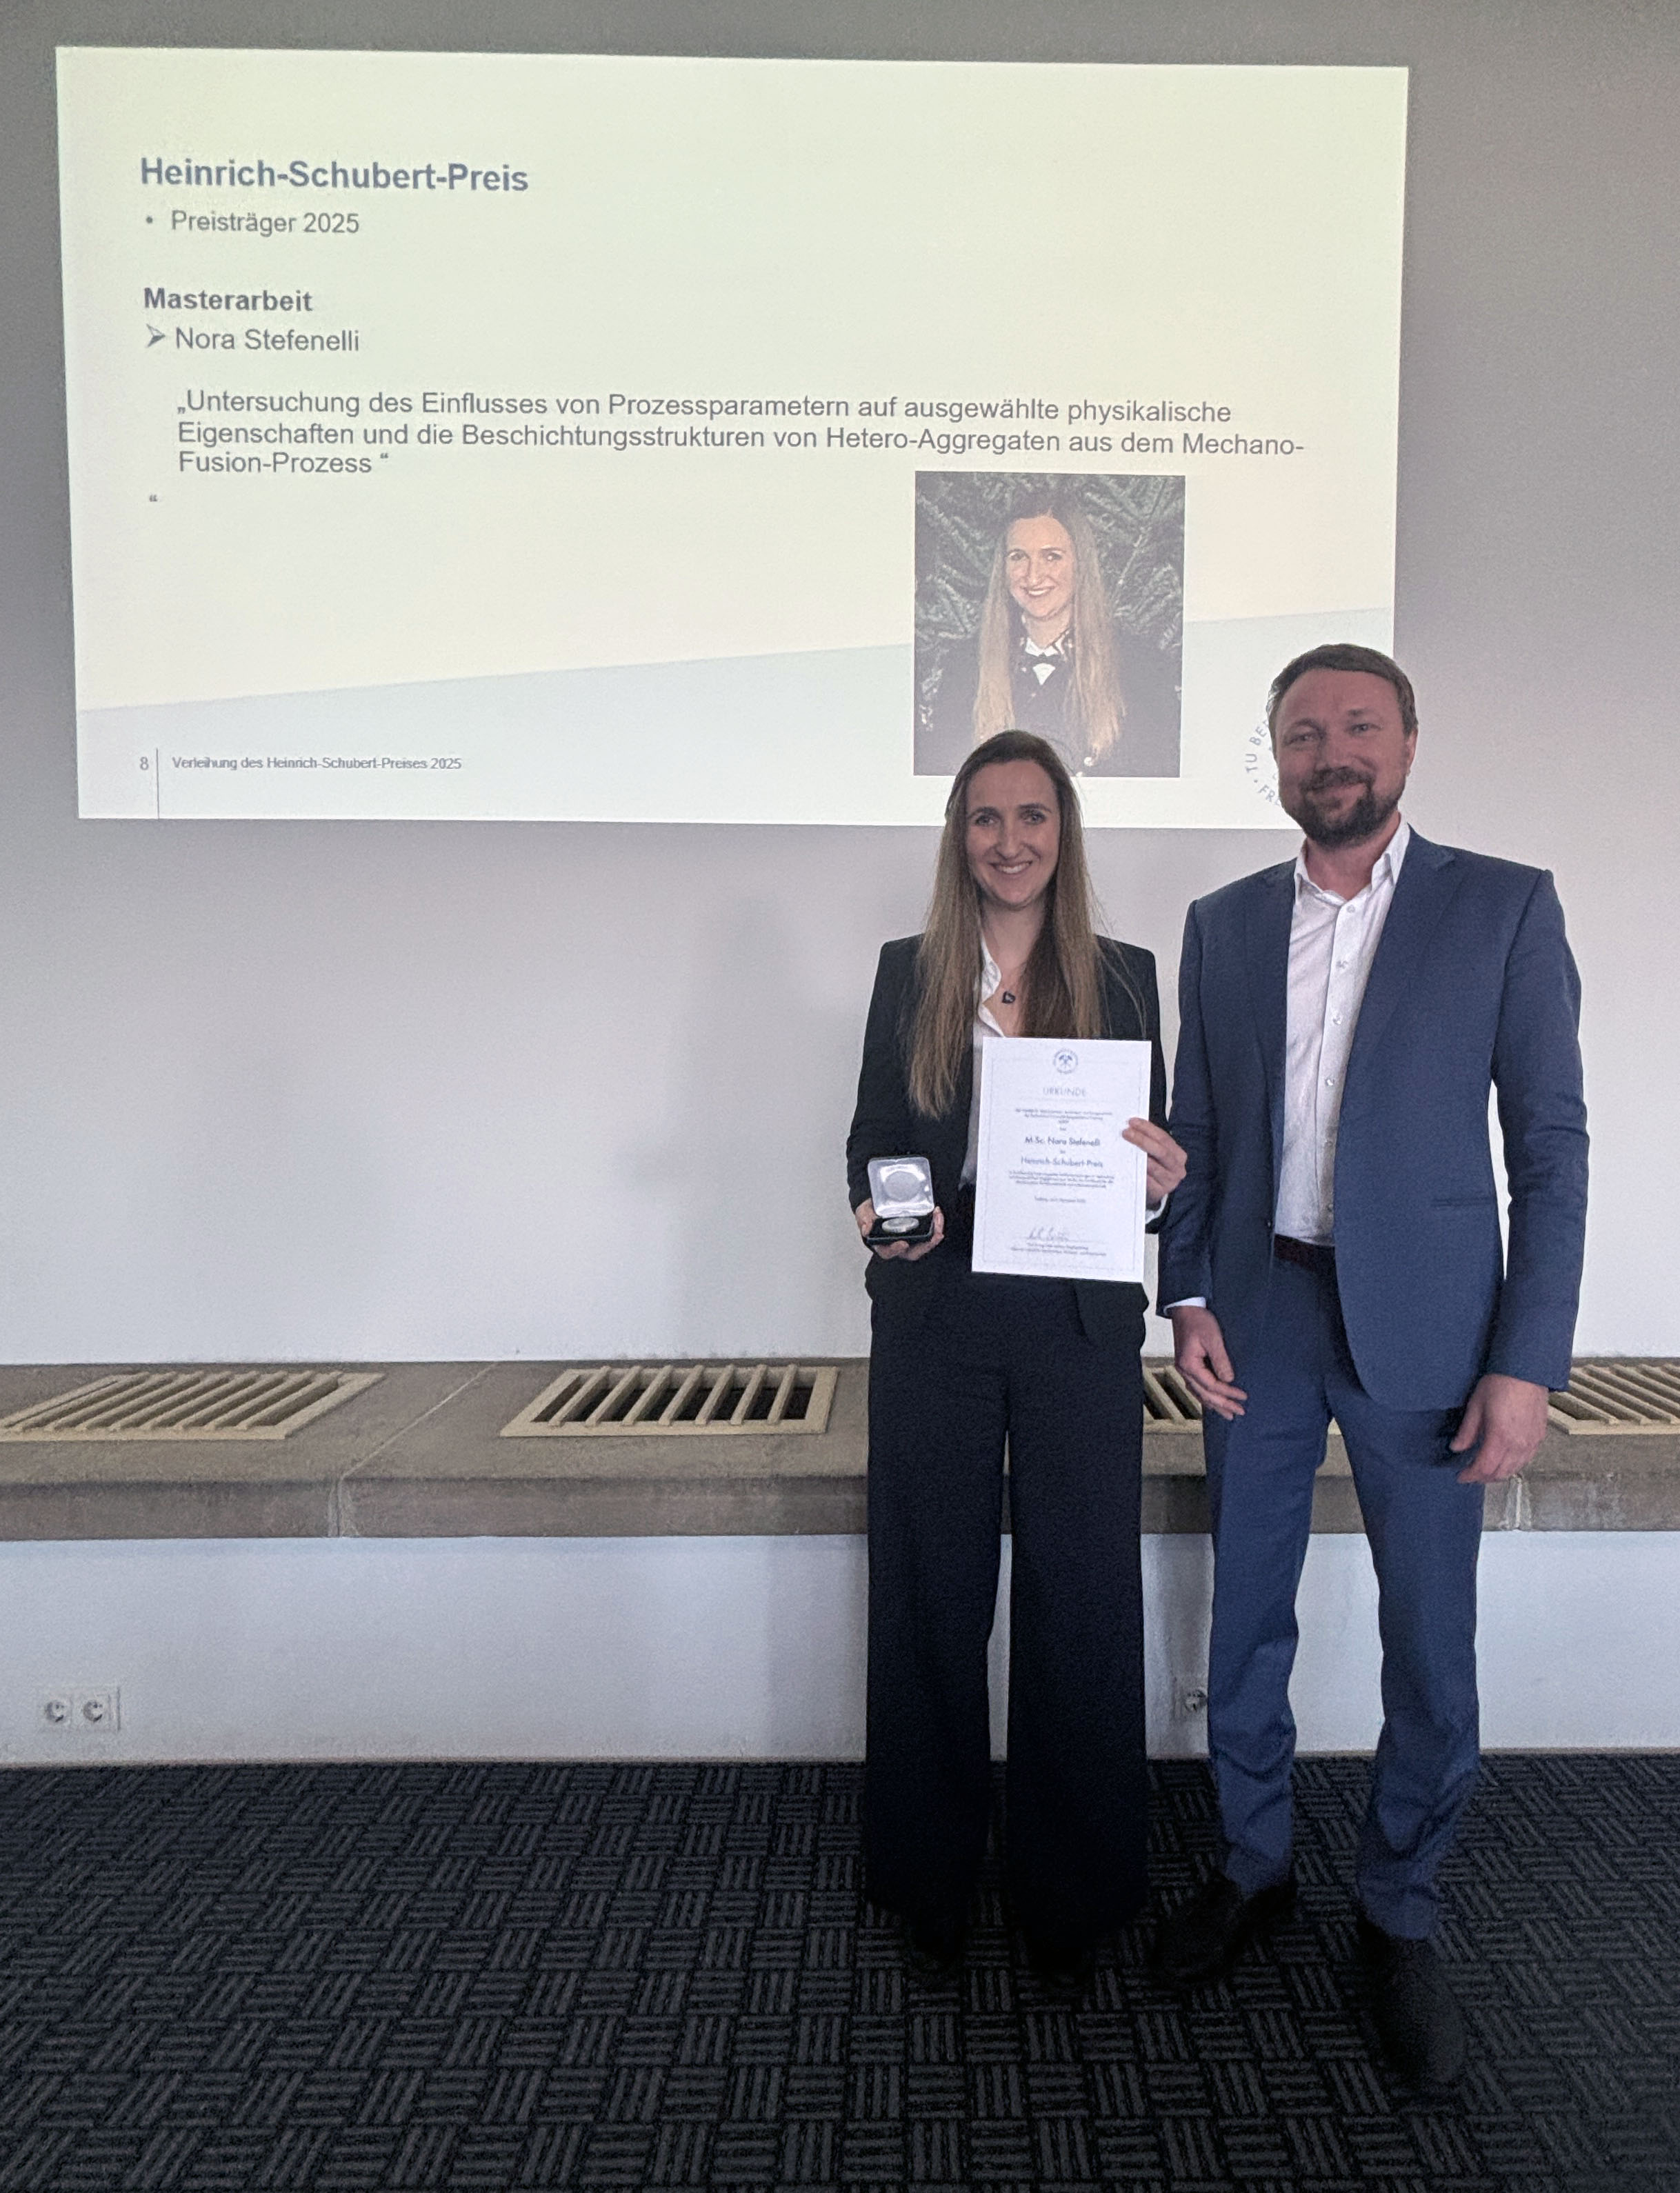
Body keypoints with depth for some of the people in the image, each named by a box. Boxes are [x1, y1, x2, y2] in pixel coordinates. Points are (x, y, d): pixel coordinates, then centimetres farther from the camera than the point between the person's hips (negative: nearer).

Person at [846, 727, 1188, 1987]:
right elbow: (872, 1141, 7)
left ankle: (1072, 1893, 26)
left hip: (1078, 1321, 0)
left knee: (1079, 1600, 6)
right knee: (932, 1598, 10)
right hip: (937, 1321, 1)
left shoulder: (1123, 977, 5)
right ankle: (930, 1879, 29)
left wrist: (1160, 1174, -14)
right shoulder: (910, 973, 6)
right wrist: (883, 1213, -13)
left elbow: (1157, 1149, 8)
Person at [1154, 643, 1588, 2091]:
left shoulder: (1504, 907, -2)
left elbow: (1552, 1144, -5)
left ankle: (1401, 1918, 30)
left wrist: (1528, 1362, -10)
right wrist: (1188, 1296, -2)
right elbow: (1196, 1129, 9)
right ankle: (1255, 1868, 36)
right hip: (1258, 1322, 3)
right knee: (1246, 1621, 14)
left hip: (1422, 1327, -2)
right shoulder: (1224, 924, 7)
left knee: (1431, 1648, 8)